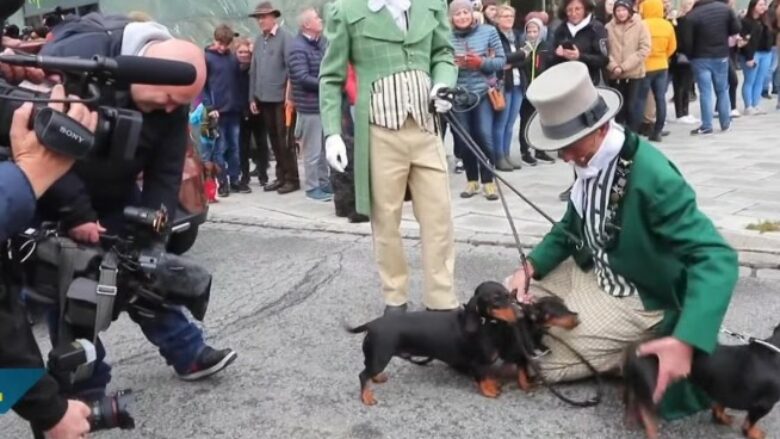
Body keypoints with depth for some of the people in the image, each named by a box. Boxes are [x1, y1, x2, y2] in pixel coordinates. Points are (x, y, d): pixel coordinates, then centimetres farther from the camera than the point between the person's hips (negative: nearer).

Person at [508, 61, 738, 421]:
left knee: (550, 362, -10)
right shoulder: (589, 158, -7)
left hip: (636, 297, -8)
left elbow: (717, 259, -35)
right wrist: (530, 267, -6)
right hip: (592, 272, 8)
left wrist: (685, 340, -47)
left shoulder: (653, 177, -32)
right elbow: (573, 227, 11)